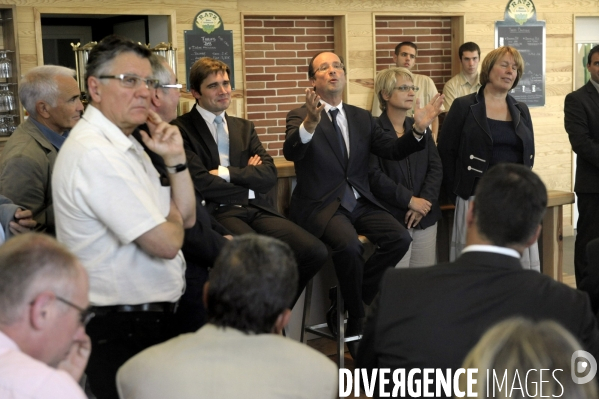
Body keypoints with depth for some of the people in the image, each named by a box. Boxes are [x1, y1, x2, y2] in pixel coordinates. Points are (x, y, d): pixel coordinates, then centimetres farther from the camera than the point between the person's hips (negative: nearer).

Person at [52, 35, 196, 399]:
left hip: (150, 317, 10)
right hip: (122, 331, -10)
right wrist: (171, 221, -1)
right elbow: (165, 243, -24)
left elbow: (186, 218, 11)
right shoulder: (95, 153, -22)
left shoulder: (125, 145, 11)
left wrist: (176, 159, -3)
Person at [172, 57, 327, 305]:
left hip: (257, 209, 6)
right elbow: (200, 184, -9)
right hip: (218, 211, -6)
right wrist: (247, 178, 2)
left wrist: (226, 173, -6)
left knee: (315, 252, -17)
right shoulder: (182, 129, 2)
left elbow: (269, 175, 8)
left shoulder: (244, 127, 21)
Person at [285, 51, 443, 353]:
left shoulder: (362, 118, 15)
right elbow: (290, 153, -22)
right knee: (349, 245, -33)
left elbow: (392, 151, 8)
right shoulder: (299, 117, -2)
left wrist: (418, 129, -10)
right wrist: (309, 124, -42)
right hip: (320, 205, -5)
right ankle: (357, 317, -8)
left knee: (400, 238, -20)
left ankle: (351, 295, 1)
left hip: (359, 202, 5)